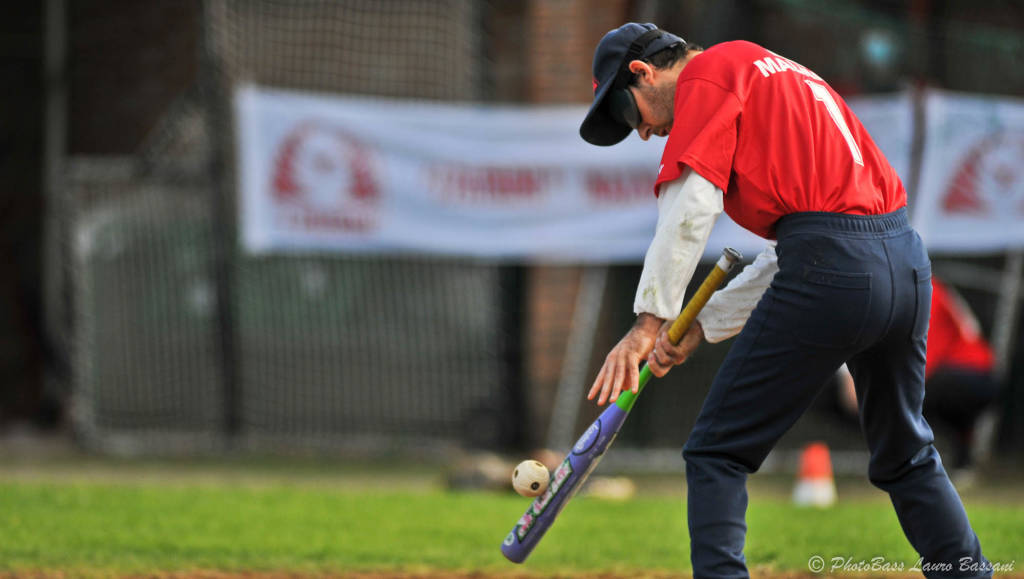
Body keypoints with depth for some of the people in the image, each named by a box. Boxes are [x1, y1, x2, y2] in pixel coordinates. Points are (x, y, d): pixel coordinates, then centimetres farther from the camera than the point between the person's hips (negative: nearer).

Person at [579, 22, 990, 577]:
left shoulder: (709, 71, 3)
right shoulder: (776, 77, 30)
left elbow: (690, 206, -12)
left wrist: (650, 322, -10)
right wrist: (699, 326, 20)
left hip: (831, 263, -9)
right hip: (908, 263, 9)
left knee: (716, 453, 0)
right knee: (906, 458, 25)